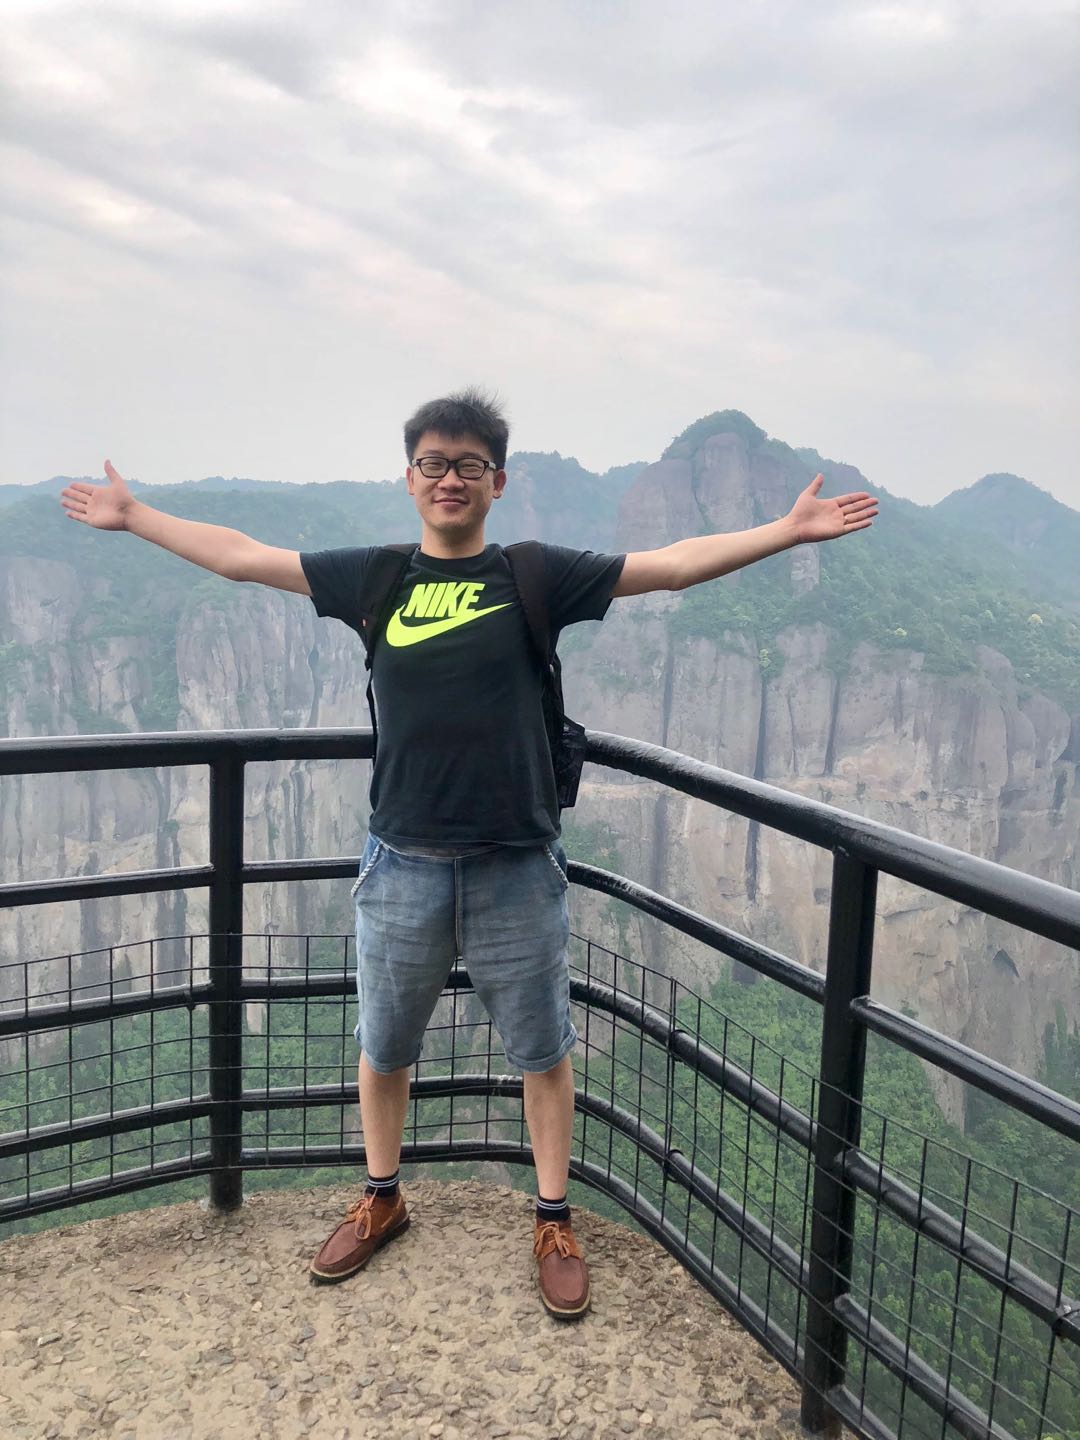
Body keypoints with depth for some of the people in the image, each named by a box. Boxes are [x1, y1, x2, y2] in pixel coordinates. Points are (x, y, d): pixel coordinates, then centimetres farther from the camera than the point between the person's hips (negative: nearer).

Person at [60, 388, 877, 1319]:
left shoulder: (537, 576, -3)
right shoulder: (374, 578, 3)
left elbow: (673, 565, -7)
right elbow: (239, 555, 11)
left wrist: (788, 531, -13)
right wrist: (133, 516, 16)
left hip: (517, 867, -2)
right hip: (402, 865, 2)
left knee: (543, 1051, 12)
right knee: (384, 1049, 18)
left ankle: (555, 1223, 32)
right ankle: (382, 1201, 43)